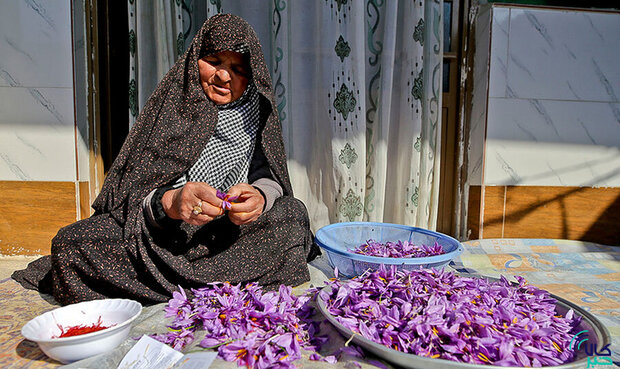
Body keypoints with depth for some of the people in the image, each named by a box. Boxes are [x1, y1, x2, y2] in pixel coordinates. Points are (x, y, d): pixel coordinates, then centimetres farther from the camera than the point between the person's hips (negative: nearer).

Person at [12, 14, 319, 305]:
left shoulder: (256, 110, 4)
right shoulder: (173, 101, -4)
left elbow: (270, 177, -5)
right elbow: (133, 193, -11)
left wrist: (260, 196, -30)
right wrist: (170, 202, -34)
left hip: (235, 232, 2)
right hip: (162, 231, -1)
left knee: (293, 214, -24)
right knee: (71, 242, -21)